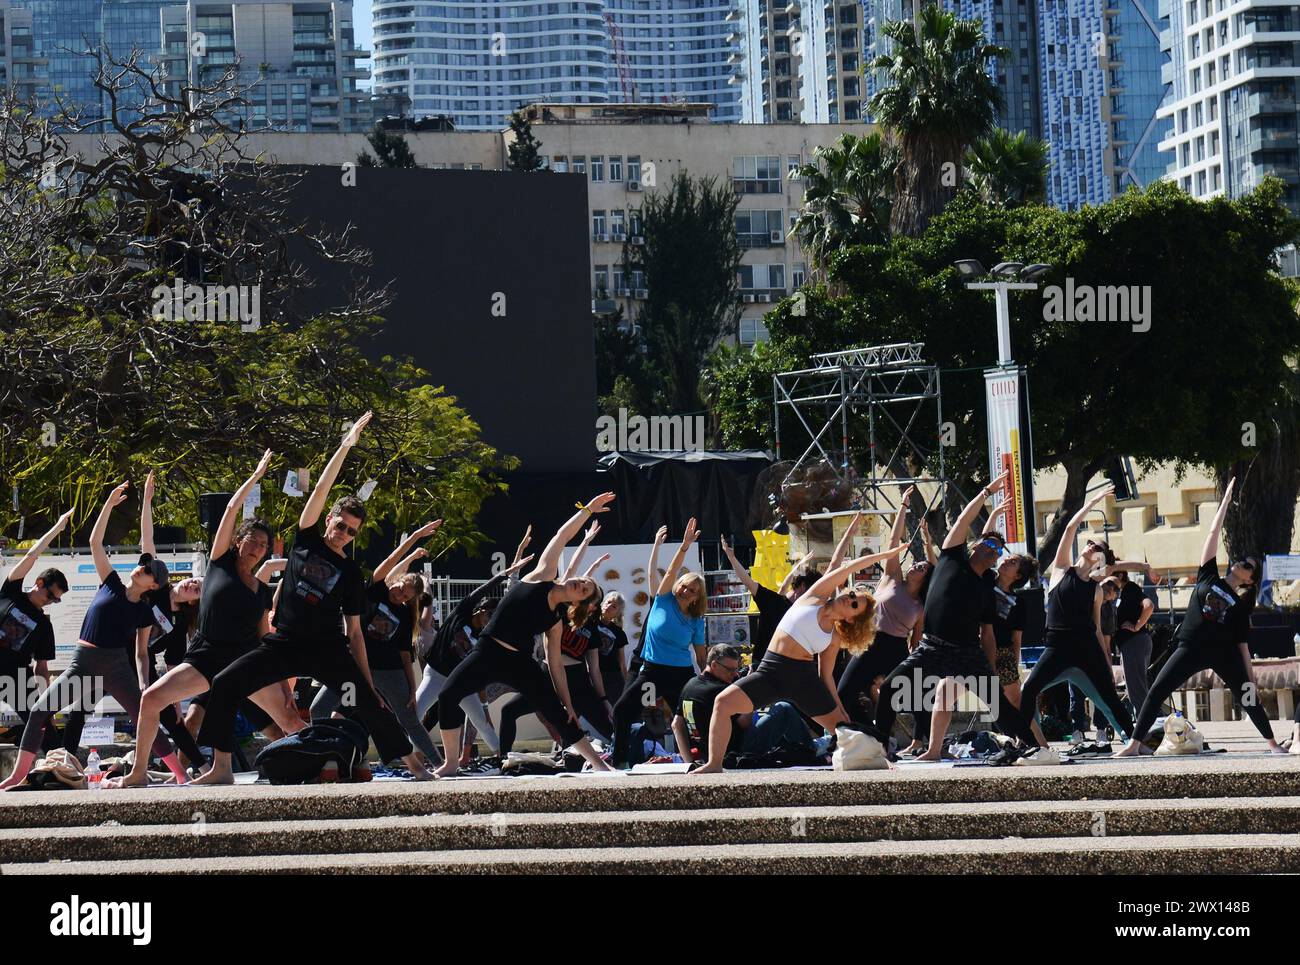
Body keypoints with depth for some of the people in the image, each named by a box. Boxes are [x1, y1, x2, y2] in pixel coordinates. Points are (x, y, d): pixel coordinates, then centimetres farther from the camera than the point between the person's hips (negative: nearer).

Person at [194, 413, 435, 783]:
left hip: (328, 649, -1)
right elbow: (321, 490, -3)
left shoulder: (351, 572, 5)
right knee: (224, 685, -13)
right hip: (284, 642, 1)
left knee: (369, 702, -14)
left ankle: (414, 765, -7)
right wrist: (346, 446, -10)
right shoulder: (307, 540, 7)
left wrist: (367, 683, 0)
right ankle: (221, 769, -8)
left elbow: (354, 632, 6)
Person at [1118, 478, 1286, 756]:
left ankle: (1273, 743, 14)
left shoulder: (1240, 605, 9)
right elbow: (1213, 534, 9)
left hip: (1224, 652, 0)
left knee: (1248, 697, 0)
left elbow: (1242, 643, 8)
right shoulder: (1209, 578, 10)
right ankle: (1134, 745, -7)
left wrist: (1251, 677, 1)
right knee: (1156, 692, -8)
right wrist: (1226, 501, 9)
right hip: (1191, 649, 0)